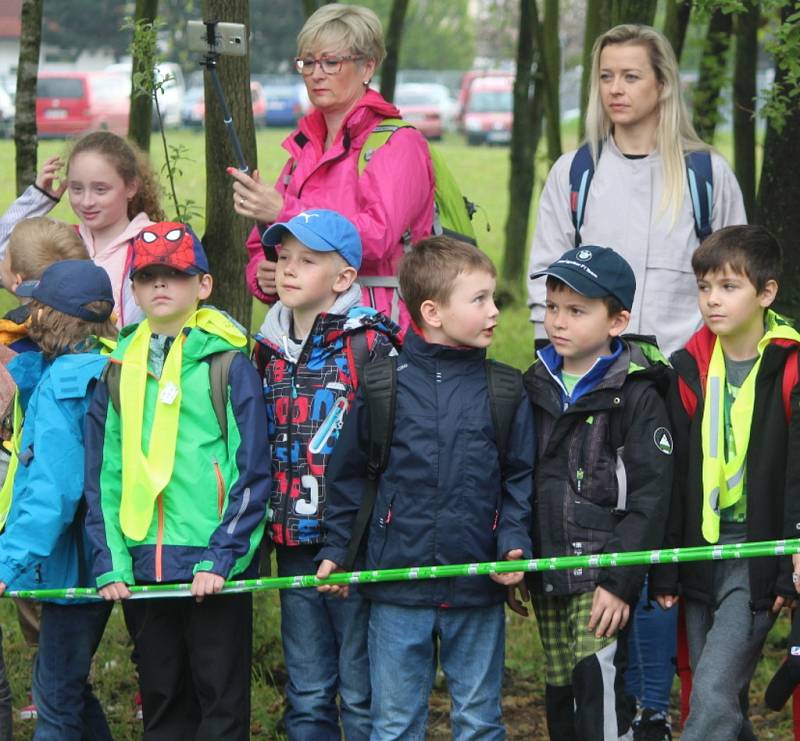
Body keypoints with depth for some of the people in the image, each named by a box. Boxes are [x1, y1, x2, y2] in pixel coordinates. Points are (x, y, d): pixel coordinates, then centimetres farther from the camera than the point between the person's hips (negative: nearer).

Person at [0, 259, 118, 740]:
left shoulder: (60, 386, -20)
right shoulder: (107, 372, 5)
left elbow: (52, 491, -28)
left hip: (74, 564, -9)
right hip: (99, 558, 9)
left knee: (58, 699, -1)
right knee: (61, 683, 21)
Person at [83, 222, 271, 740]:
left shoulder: (229, 365, -3)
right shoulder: (118, 371, 9)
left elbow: (253, 473, -6)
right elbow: (102, 475, 9)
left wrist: (220, 557, -14)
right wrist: (110, 561, -1)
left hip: (215, 566, -4)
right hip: (142, 566, 4)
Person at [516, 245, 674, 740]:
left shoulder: (637, 396, -8)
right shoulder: (536, 388, 11)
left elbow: (649, 498, -11)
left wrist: (621, 580, -16)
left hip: (602, 574, -6)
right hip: (546, 573, 6)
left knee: (598, 680, -17)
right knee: (559, 693, 10)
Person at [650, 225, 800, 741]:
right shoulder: (689, 370, 6)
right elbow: (672, 477, 8)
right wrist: (665, 571, 6)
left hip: (758, 559, -5)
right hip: (701, 555, 5)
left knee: (714, 693, -14)